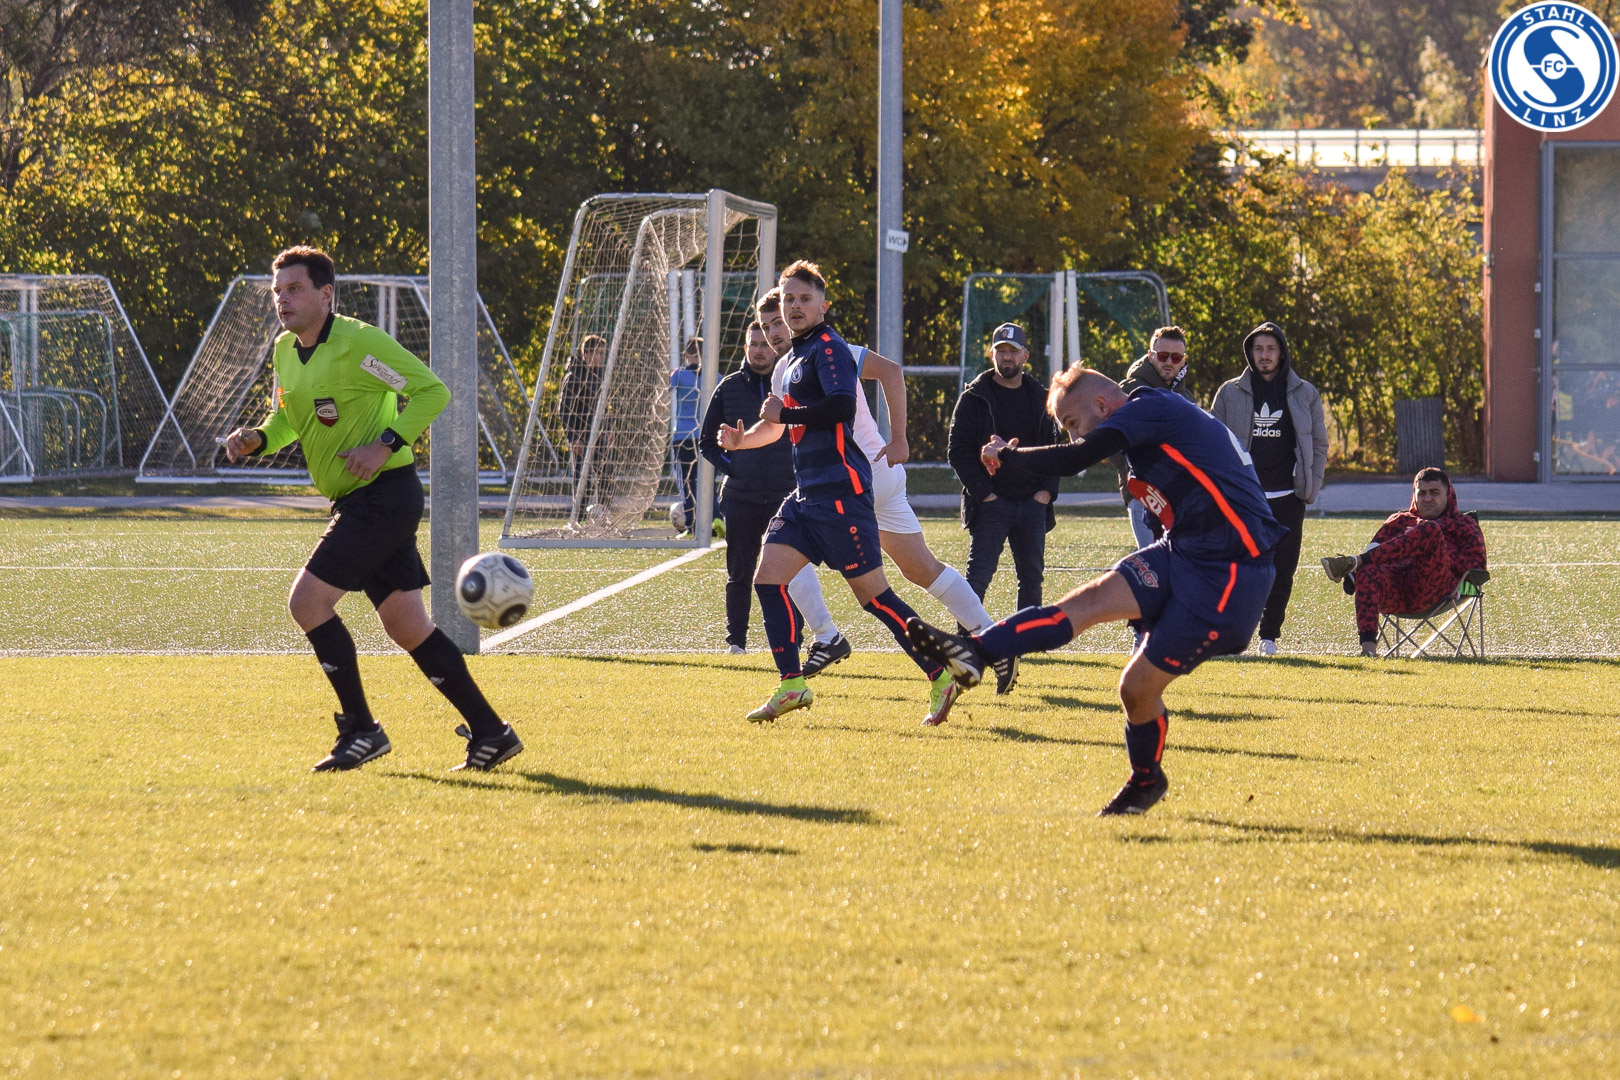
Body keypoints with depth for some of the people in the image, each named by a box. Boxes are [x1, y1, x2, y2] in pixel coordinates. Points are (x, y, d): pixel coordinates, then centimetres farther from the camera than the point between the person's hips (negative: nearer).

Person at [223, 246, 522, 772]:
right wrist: (256, 440, 1)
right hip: (356, 502, 9)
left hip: (384, 494, -9)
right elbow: (287, 419, 23)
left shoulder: (357, 343, -16)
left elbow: (433, 391, -15)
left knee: (308, 601, -13)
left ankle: (361, 730, -5)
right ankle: (489, 732, 13)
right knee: (407, 626, 8)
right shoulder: (285, 349, 10)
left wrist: (387, 444, -22)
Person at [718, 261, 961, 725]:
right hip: (807, 493, 10)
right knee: (768, 578, 0)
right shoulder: (798, 357, 21)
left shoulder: (828, 347, -8)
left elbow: (842, 407, -23)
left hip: (840, 491, -10)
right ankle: (792, 686, 3)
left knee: (872, 594, -9)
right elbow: (780, 427, 30)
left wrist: (784, 414, -14)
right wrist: (741, 439, 14)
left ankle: (942, 677, -3)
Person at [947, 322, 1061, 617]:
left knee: (1032, 576, 6)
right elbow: (958, 451, -3)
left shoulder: (1040, 398, 13)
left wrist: (1047, 490, 2)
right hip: (991, 503, -4)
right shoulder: (974, 398, 1)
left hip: (1033, 503, 4)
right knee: (978, 576, -10)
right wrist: (983, 493, -12)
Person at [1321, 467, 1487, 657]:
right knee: (1368, 570, -33)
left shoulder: (1464, 525, 27)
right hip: (1395, 593, 3)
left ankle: (1355, 562, -34)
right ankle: (1368, 644, -49)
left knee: (1431, 530, -27)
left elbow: (1476, 564, 9)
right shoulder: (1400, 521, 35)